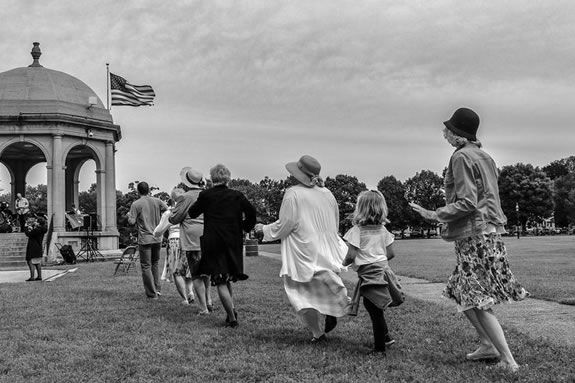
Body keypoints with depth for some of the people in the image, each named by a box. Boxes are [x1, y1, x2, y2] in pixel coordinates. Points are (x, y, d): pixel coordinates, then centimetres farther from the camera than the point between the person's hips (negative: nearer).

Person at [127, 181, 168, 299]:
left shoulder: (136, 204, -6)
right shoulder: (157, 201, 5)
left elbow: (131, 221, -11)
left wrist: (129, 215, 10)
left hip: (144, 239, -4)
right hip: (157, 238, 4)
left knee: (146, 266, 3)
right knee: (155, 264, 20)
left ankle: (152, 293, 2)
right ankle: (157, 289, 17)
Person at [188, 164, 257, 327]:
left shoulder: (205, 195, -4)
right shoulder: (237, 196, 2)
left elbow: (192, 212, 7)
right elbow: (251, 212, -2)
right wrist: (244, 228, 12)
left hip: (213, 243, -3)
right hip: (234, 243, 4)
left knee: (220, 282, 0)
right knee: (228, 278, 21)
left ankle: (232, 318, -4)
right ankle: (232, 308, 9)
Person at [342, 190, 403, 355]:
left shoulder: (357, 230, -12)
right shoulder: (382, 229, 6)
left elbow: (351, 255, -15)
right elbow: (391, 253, 8)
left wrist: (344, 262, 6)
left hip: (369, 275, -6)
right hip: (383, 269, 6)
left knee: (375, 311, 2)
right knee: (376, 310, 22)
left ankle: (380, 348, 10)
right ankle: (385, 337, 27)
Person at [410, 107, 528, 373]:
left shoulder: (461, 156, -12)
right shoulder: (483, 156, 15)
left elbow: (467, 202, -19)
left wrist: (435, 215, -14)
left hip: (474, 235, -9)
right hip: (490, 231, 9)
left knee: (478, 300, -6)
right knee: (459, 292, 19)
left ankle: (508, 361, -6)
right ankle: (488, 344, 22)